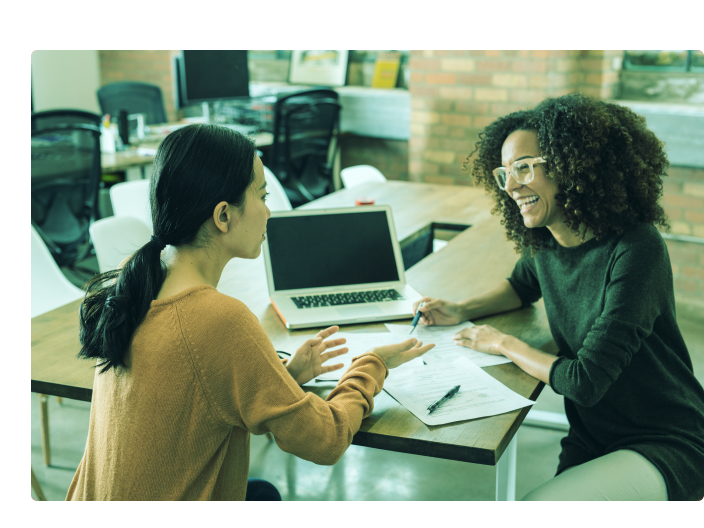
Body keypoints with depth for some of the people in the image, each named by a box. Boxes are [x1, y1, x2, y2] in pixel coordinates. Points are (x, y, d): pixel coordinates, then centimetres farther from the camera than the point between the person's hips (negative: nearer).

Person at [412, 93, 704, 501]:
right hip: (591, 442, 7)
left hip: (667, 447, -6)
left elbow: (584, 382, -23)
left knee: (539, 502, -26)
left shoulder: (636, 250, -22)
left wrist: (504, 344, -9)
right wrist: (461, 311, 8)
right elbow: (522, 286, 27)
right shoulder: (543, 242, 0)